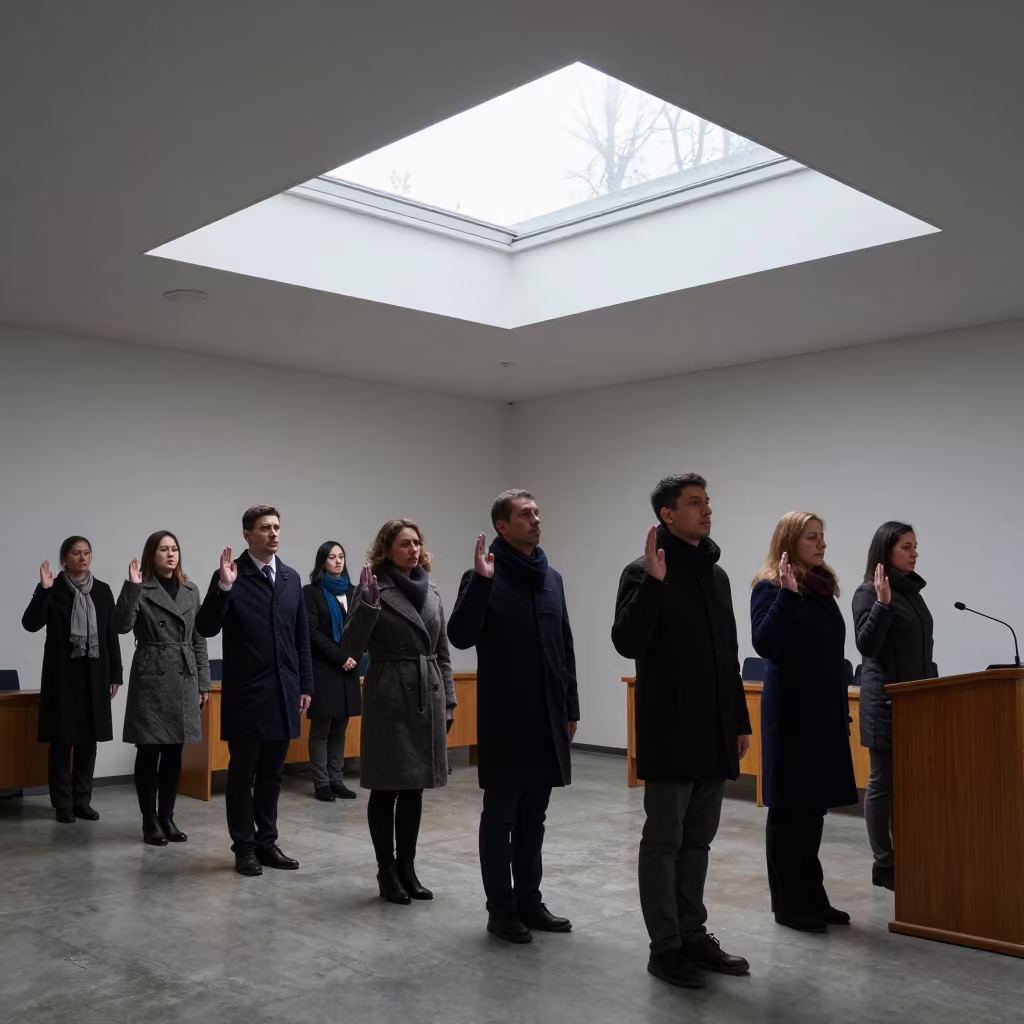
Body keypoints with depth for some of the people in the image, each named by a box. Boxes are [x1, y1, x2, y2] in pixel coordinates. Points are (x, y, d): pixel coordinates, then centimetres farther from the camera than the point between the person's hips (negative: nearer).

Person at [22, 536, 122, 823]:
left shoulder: (102, 590, 7)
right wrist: (43, 589, -23)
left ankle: (82, 801, 16)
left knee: (88, 740, 6)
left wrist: (116, 674, 5)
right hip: (63, 675, -3)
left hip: (94, 675, 3)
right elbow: (31, 624, -13)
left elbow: (112, 634, 8)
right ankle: (63, 804, 9)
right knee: (62, 741, 1)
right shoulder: (54, 590, -1)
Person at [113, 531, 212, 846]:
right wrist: (132, 586, -25)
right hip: (151, 678, -4)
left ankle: (167, 818, 20)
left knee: (174, 755, 9)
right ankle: (150, 822, 12)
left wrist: (203, 681, 10)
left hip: (184, 679, 5)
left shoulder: (190, 590, 11)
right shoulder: (141, 590, -3)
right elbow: (122, 625, -19)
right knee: (149, 754, 2)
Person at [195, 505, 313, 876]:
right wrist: (222, 587, -28)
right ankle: (244, 846, 15)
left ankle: (267, 841, 22)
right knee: (242, 773, 5)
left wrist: (305, 684, 10)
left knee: (271, 774, 13)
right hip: (246, 693, -5)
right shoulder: (231, 577, -7)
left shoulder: (291, 577, 10)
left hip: (283, 692, 5)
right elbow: (206, 629, -14)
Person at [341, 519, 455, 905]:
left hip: (427, 699, 5)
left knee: (414, 789, 11)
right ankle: (387, 873, 14)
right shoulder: (373, 588, -6)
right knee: (386, 789, 3)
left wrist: (448, 701, 11)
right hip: (389, 699, -5)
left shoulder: (432, 592, 11)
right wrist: (367, 602, -25)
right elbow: (351, 644, -12)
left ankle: (408, 869, 21)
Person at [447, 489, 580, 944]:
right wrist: (480, 581, -29)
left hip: (547, 718, 6)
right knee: (500, 815, 5)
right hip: (504, 719, -6)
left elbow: (565, 647, 15)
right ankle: (501, 908, 15)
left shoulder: (552, 578, 11)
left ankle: (529, 901, 25)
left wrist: (570, 707, 13)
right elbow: (460, 636, -20)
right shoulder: (485, 577, -8)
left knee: (533, 815, 14)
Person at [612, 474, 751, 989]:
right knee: (663, 842, 3)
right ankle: (665, 947, 13)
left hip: (714, 735, 7)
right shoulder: (643, 572, -9)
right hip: (669, 735, -7)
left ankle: (694, 935, 26)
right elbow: (627, 643, -22)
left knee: (698, 840, 15)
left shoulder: (717, 575, 13)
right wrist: (653, 582, -30)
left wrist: (740, 722, 17)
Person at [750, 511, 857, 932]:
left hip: (824, 712, 8)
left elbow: (833, 655, 17)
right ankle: (787, 903, 11)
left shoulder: (822, 587, 12)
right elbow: (764, 644, -23)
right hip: (790, 712, -8)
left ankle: (812, 897, 23)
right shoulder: (769, 587, -10)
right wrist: (787, 594, -28)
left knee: (814, 806, 13)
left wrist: (843, 709, 17)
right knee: (788, 808, 1)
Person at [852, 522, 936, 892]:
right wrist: (882, 604, -27)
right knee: (883, 782, 0)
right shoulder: (868, 593, -9)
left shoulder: (912, 590, 13)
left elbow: (920, 647, 18)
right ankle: (884, 864, 7)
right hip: (886, 701, -7)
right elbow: (866, 646, -17)